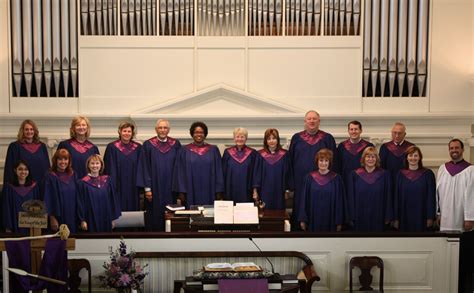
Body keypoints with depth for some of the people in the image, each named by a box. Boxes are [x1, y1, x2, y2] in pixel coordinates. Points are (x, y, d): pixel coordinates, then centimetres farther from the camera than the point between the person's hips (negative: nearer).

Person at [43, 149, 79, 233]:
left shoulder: (73, 176, 7)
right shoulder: (50, 177, -5)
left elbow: (77, 196, 11)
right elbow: (47, 198, -8)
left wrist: (79, 217, 8)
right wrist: (52, 218, -13)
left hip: (72, 217, 4)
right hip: (58, 217, -4)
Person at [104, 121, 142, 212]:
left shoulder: (138, 148, 6)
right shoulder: (112, 147, -2)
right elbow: (109, 168, -3)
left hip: (133, 187, 3)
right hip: (118, 187, -3)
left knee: (133, 208, 4)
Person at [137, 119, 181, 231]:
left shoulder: (175, 145, 4)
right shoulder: (148, 145, -1)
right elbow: (144, 167, -1)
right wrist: (147, 188, -7)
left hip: (170, 188, 1)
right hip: (154, 187, -1)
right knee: (155, 216, 1)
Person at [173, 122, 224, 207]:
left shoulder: (213, 150, 6)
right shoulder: (184, 150, 4)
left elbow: (218, 171, 5)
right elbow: (180, 172, 2)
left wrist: (219, 193, -1)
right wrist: (181, 193, -5)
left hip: (209, 192, 1)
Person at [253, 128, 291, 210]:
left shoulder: (284, 154, 1)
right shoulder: (260, 154, 1)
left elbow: (288, 173, 4)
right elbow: (256, 173, 2)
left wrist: (286, 190, 3)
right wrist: (255, 190, -2)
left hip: (279, 192, 0)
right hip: (264, 191, 0)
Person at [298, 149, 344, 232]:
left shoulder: (336, 178, -2)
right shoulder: (310, 178, 2)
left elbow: (339, 200, 0)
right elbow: (305, 199, 4)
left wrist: (339, 222, -2)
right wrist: (303, 219, 0)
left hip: (330, 220, -1)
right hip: (314, 219, 1)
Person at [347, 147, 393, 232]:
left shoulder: (384, 174, 0)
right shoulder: (355, 175, 0)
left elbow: (388, 196, 1)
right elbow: (351, 197, 2)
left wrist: (388, 217, -2)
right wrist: (352, 217, -3)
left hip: (378, 218, 0)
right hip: (360, 217, 0)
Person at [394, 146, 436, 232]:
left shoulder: (428, 174, -1)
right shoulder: (401, 174, 5)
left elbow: (431, 196, -2)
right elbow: (397, 197, 5)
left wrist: (430, 217, -8)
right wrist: (396, 218, 1)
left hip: (421, 217, -2)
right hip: (405, 217, 2)